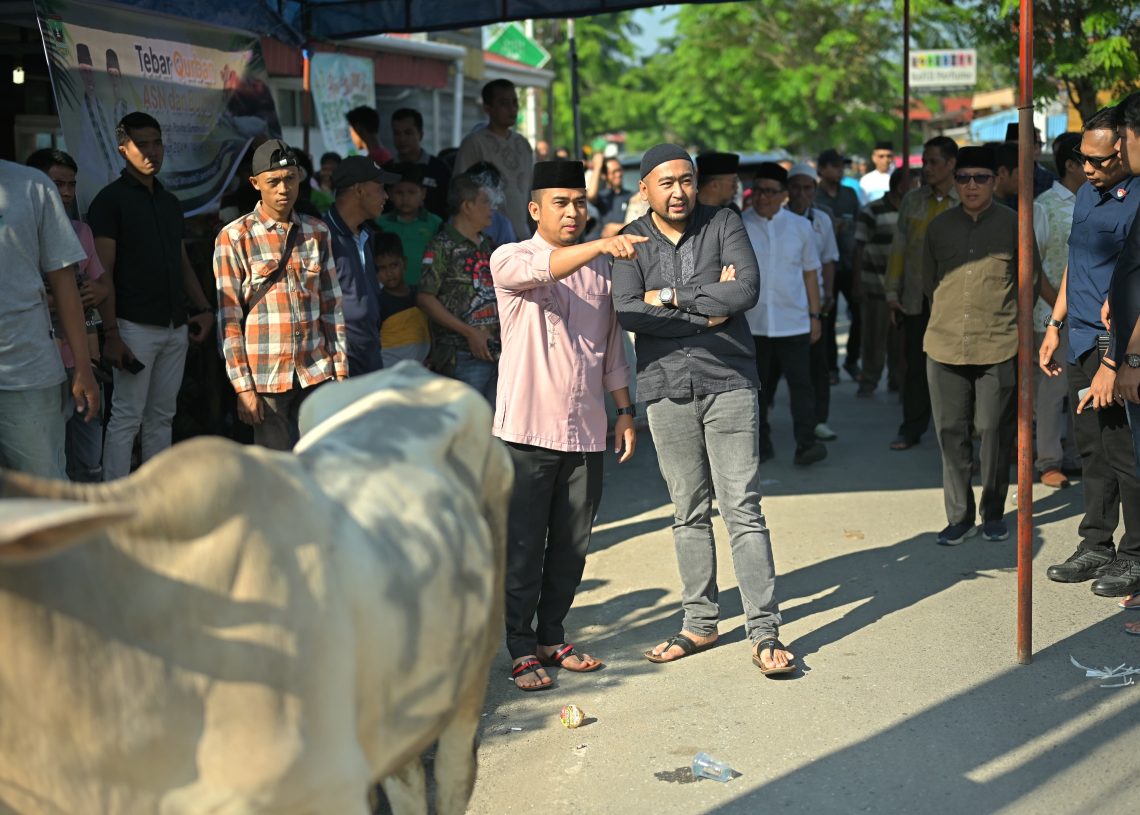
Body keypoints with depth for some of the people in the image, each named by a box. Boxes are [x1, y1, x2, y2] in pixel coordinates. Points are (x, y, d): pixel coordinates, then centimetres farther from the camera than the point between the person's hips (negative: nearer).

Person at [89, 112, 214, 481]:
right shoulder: (111, 199, -5)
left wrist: (204, 308, 8)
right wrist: (111, 333, -17)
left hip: (176, 326, 7)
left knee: (161, 417, 11)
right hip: (136, 326, -7)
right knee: (126, 419, -5)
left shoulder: (169, 201, 16)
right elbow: (103, 272, -10)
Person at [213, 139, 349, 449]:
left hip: (316, 373, 3)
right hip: (267, 377, -3)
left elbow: (332, 307, 12)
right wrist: (243, 387, -9)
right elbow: (229, 319, -4)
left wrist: (340, 370, 6)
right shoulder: (234, 237, -2)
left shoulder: (318, 233, 10)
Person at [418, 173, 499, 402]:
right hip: (462, 355, -7)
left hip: (495, 350, 7)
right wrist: (469, 332, -15)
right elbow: (425, 298, -12)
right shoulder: (443, 247, -7)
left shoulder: (486, 244, 16)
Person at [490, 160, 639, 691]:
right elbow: (541, 269, -28)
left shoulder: (600, 268, 12)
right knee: (524, 549, 0)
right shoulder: (510, 260, -3)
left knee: (572, 547, 11)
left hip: (586, 431, 5)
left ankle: (552, 638, 25)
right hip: (528, 429, -4)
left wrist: (625, 411, 14)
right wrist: (601, 245, -41)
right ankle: (523, 650, 10)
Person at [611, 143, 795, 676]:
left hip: (728, 382, -1)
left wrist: (671, 298, -9)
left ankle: (765, 631, -2)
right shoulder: (630, 240, 3)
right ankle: (699, 623, 20)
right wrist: (707, 310, -10)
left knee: (743, 509, -4)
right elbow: (626, 311, -11)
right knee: (689, 513, 9)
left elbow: (747, 290, -12)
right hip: (666, 389, 2)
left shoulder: (724, 224, 3)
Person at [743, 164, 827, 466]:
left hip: (793, 323, 0)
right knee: (756, 386, 8)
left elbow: (810, 273, 10)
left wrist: (815, 315, 8)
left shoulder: (800, 227, 6)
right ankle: (761, 445, 18)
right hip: (751, 323, 0)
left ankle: (806, 444, -5)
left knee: (800, 383, -6)